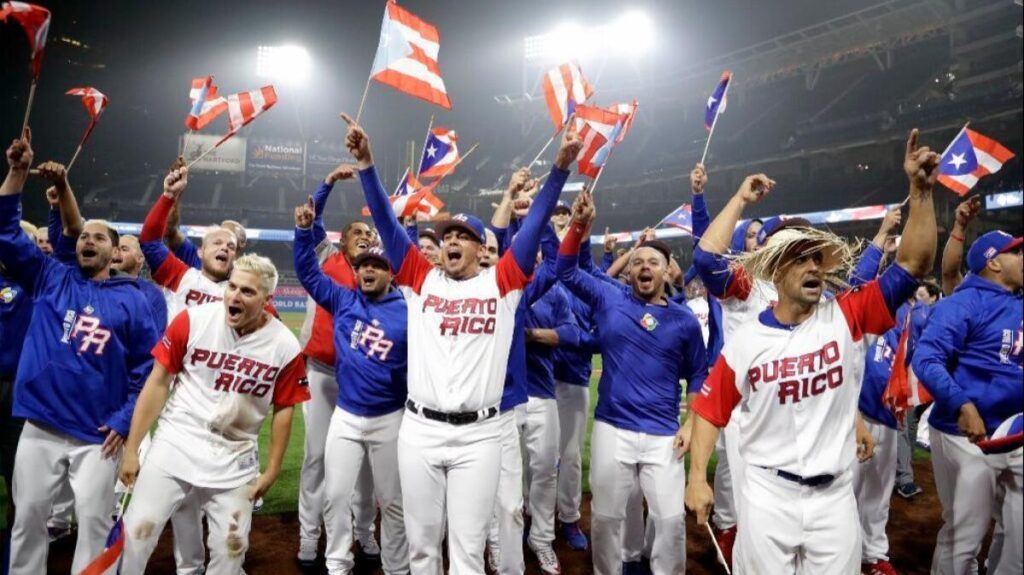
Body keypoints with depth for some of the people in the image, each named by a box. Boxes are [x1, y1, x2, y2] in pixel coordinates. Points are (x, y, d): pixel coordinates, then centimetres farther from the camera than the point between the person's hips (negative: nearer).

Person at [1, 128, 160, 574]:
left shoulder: (131, 299, 1)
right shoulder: (50, 279, 8)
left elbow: (146, 364, 0)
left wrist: (125, 419, -6)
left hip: (99, 437, -2)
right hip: (39, 430, 2)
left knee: (94, 524, 4)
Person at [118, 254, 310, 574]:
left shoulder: (284, 346, -10)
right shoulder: (193, 321, -12)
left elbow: (283, 409, 0)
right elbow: (158, 382, -4)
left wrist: (272, 469, 3)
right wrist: (131, 448, -3)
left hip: (235, 459, 1)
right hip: (175, 444, -1)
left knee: (231, 548, 11)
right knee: (136, 533, 0)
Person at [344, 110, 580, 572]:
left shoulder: (502, 282, 5)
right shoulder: (422, 280, 9)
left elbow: (535, 223, -2)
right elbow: (386, 223, 4)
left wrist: (561, 167, -10)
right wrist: (366, 163, -5)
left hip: (479, 434, -2)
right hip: (420, 429, 2)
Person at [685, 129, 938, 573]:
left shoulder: (847, 317, -4)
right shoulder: (745, 341, -7)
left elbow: (913, 263, -9)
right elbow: (709, 411, -2)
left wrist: (921, 189, -18)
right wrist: (697, 479, -6)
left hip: (834, 494, 2)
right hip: (768, 494, -1)